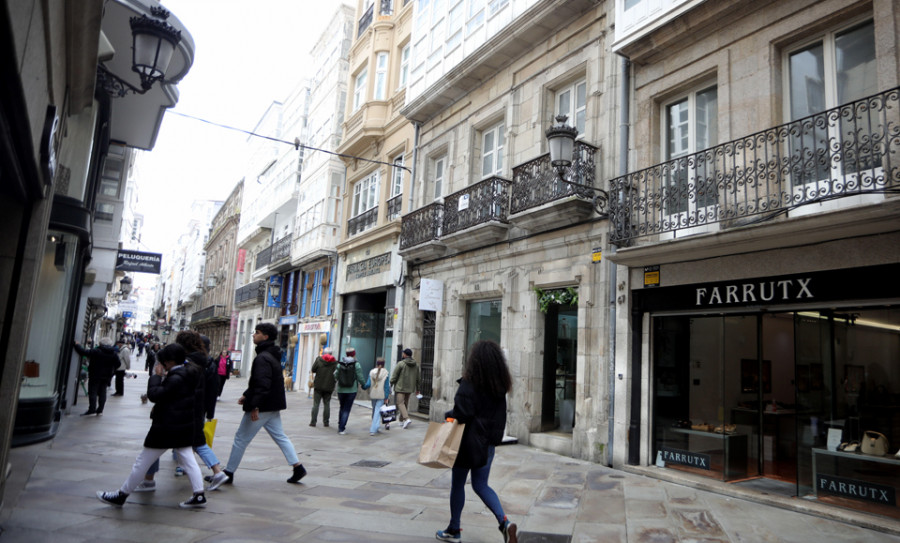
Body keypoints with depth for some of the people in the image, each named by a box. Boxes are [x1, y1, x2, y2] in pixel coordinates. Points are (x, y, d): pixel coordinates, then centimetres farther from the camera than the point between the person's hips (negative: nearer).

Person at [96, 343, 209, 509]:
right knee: (188, 459, 9)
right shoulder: (187, 375, 9)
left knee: (143, 461, 5)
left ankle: (121, 495, 18)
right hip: (184, 426, 9)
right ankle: (199, 495, 6)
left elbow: (154, 394, -23)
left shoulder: (175, 378, -21)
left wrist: (157, 376, -13)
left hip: (167, 427, -9)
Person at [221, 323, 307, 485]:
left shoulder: (262, 358, -18)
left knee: (240, 439, 4)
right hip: (273, 407, 10)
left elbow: (262, 384, -26)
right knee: (280, 437, 12)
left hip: (262, 408, -10)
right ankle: (298, 467, 8)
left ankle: (228, 473, 15)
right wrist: (246, 396, 20)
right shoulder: (272, 356, 14)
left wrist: (255, 406, -26)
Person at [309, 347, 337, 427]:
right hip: (329, 386, 2)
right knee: (327, 404, 9)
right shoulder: (335, 362, 0)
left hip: (318, 385, -2)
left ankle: (313, 422, 3)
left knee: (316, 404, 4)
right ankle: (326, 422, 11)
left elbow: (313, 370, -3)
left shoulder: (319, 359, -5)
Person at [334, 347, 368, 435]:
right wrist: (364, 385, 9)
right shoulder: (356, 365, -9)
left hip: (341, 390, 3)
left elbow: (335, 376, -2)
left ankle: (340, 426, 25)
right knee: (347, 409, 4)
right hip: (351, 391, -2)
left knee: (342, 408, 19)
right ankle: (341, 428, 1)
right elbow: (360, 378, -10)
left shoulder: (340, 364, -3)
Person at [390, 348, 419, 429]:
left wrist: (391, 385, 0)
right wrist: (417, 388, 18)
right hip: (410, 388, 6)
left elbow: (394, 376, -9)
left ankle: (406, 418, -22)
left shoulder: (401, 363, -12)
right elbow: (417, 378, 11)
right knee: (406, 403, 15)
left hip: (400, 387, -6)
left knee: (400, 403, -6)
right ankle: (401, 420, 22)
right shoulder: (416, 364, 6)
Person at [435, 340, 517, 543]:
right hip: (488, 443, 6)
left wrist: (447, 414, -3)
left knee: (457, 485, 12)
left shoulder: (469, 384, -19)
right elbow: (500, 416, 8)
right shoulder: (500, 385, 1)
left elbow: (461, 414, -22)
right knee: (481, 485, 17)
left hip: (468, 442, -6)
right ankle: (504, 522, 0)